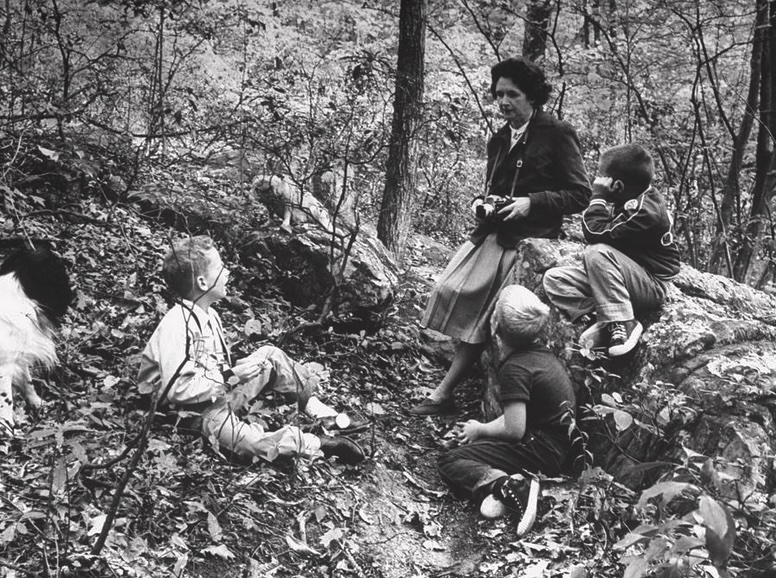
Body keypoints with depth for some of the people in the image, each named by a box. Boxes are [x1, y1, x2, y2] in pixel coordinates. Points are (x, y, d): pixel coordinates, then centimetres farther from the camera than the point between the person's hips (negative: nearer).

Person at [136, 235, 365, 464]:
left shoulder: (209, 315, 6)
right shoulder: (174, 326, -25)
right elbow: (178, 390, -30)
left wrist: (234, 371, -4)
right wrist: (230, 375, -24)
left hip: (220, 390, 10)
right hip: (194, 410, -10)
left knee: (270, 355, 6)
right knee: (247, 441, -37)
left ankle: (312, 405, 11)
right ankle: (316, 444, -30)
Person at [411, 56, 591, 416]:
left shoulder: (557, 135, -2)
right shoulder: (499, 141, 18)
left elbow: (580, 195, -5)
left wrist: (531, 203, -17)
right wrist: (481, 204, 6)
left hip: (530, 238, -7)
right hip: (492, 231, 7)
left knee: (477, 302, -19)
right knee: (453, 291, -12)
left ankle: (443, 393, -16)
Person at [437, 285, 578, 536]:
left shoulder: (514, 368, -18)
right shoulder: (543, 353, 11)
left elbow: (514, 429, -21)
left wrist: (480, 430, -2)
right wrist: (482, 428, 11)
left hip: (543, 451, -10)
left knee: (450, 462, -10)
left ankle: (509, 486, -32)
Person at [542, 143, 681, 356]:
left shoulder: (645, 209, -22)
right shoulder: (631, 200, 5)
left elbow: (596, 234, -28)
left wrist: (599, 195, -18)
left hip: (651, 286, -9)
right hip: (625, 276, 9)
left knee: (597, 253, -34)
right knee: (554, 278, -5)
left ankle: (622, 324, -27)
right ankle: (605, 323, -19)